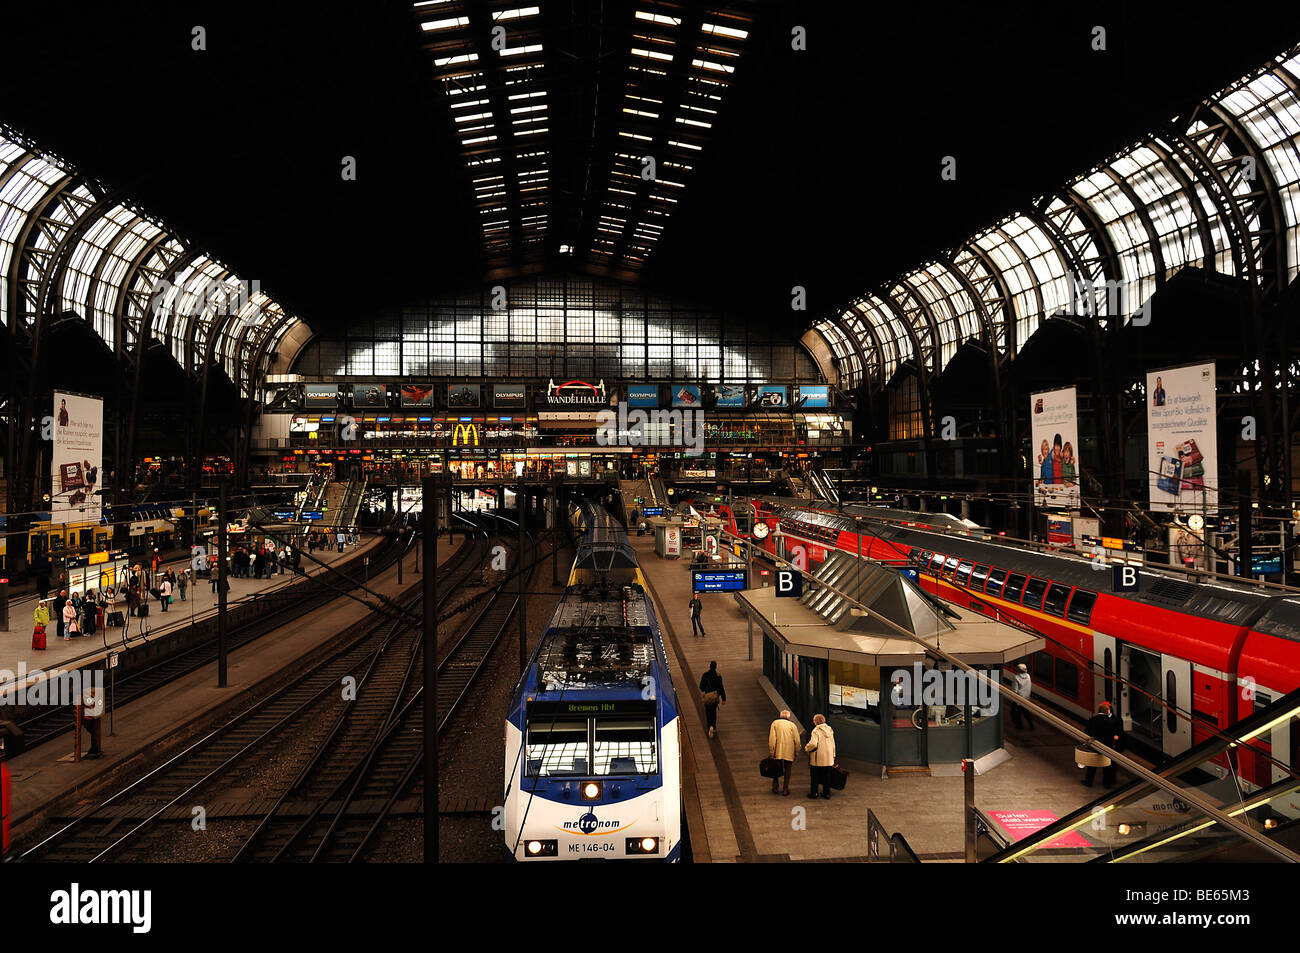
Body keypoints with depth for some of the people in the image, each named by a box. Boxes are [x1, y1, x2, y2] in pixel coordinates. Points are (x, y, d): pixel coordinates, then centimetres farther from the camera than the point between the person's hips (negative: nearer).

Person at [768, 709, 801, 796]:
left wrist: (771, 751, -4)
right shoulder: (792, 725, 2)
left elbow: (772, 738, -5)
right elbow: (797, 741, 0)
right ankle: (785, 790, 10)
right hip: (789, 753, 0)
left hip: (777, 752, 1)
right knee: (787, 769, 10)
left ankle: (775, 788, 19)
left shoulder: (775, 723, 2)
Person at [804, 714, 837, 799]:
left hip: (818, 758, -5)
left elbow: (813, 744, -25)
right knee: (826, 776, 14)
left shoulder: (816, 731, -15)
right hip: (828, 758, 6)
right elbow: (833, 743, 12)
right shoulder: (829, 729, 5)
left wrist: (807, 748, -6)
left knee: (814, 776, 7)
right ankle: (827, 793, 18)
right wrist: (833, 755, 21)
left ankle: (813, 793, 11)